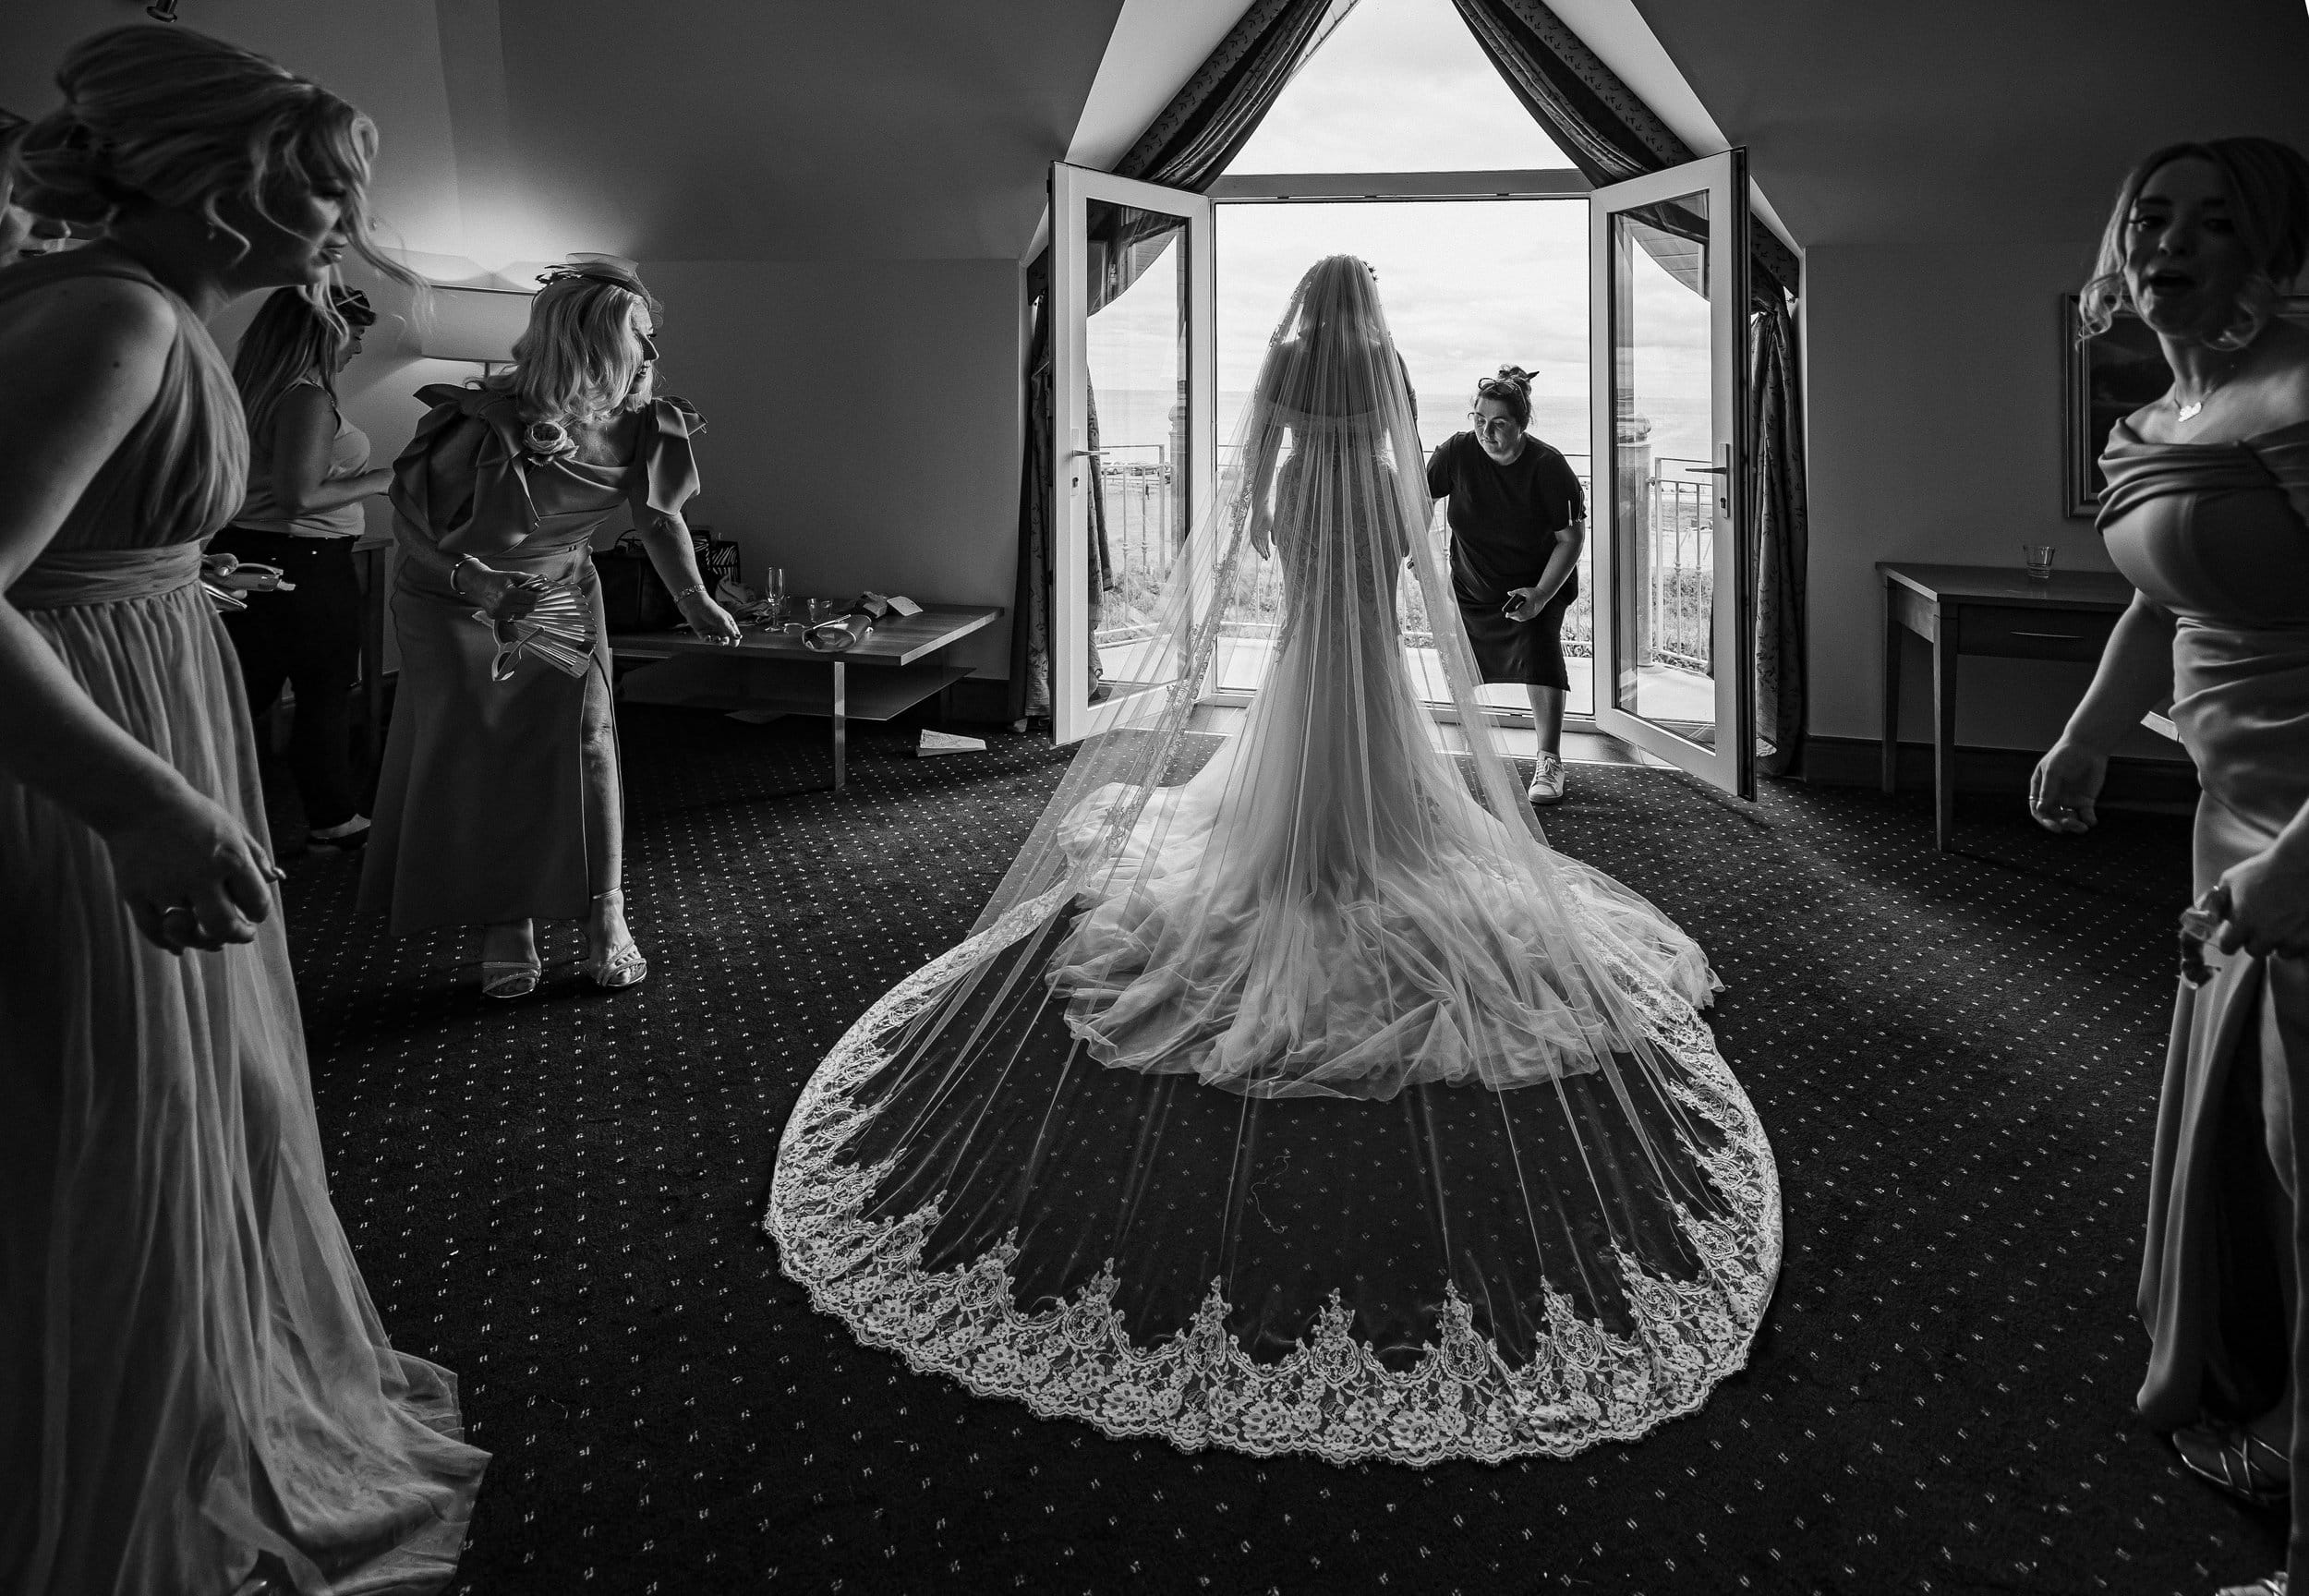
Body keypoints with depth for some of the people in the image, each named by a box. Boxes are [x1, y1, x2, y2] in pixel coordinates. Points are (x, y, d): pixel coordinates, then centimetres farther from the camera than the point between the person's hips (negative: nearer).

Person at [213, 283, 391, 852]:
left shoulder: (251, 392, 10)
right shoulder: (308, 399, -18)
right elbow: (300, 496, -23)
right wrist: (383, 479, -15)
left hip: (244, 557, 9)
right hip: (305, 566, -9)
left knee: (244, 696, 14)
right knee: (326, 698, 5)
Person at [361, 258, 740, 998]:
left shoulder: (642, 427, -18)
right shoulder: (489, 430, -33)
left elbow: (658, 515, 2)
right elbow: (411, 522, -19)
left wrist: (692, 595, -8)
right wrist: (474, 583, -33)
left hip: (561, 594, 3)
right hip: (454, 603, -3)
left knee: (582, 738, -7)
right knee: (476, 758, -3)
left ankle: (605, 915, 1)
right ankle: (506, 923, 9)